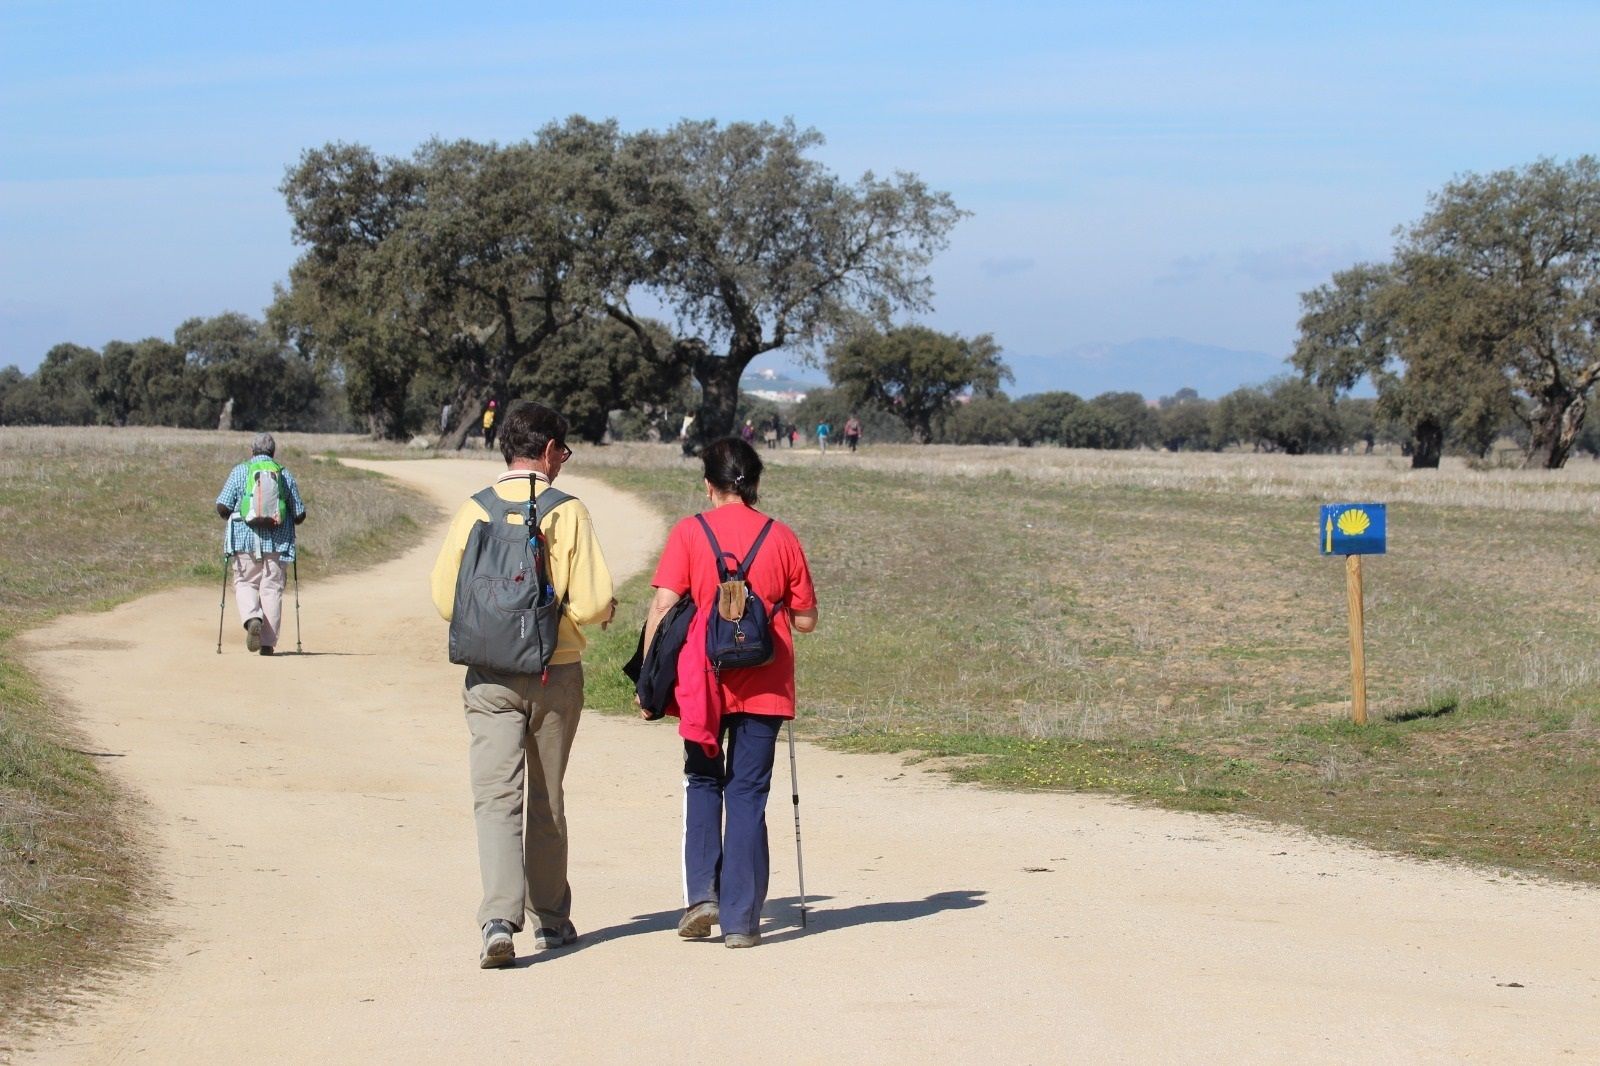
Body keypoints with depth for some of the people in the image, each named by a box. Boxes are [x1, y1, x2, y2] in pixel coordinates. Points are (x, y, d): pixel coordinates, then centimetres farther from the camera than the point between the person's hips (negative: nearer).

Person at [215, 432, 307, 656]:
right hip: (277, 542, 1)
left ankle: (252, 619, -17)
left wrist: (232, 518, 18)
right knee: (272, 588, 5)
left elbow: (222, 507, -3)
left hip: (245, 539, -1)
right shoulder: (285, 476, 7)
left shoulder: (240, 471, 3)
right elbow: (300, 515, 7)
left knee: (245, 583, 11)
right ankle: (268, 642, 2)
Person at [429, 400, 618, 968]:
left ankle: (499, 919, -21)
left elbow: (446, 599, -2)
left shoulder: (474, 511, -3)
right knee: (547, 799, 15)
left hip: (489, 675, 0)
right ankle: (550, 918, 26)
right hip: (556, 673, 0)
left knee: (496, 797, -3)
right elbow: (592, 603, -13)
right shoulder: (569, 513, -8)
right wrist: (605, 610, 11)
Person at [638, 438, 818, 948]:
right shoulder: (782, 538, 2)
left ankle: (702, 894, 3)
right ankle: (741, 920, 4)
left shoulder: (688, 533, -2)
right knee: (748, 796, 6)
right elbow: (806, 620, 7)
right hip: (764, 688, 1)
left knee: (702, 782, 18)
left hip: (702, 683, -1)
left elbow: (663, 607, -8)